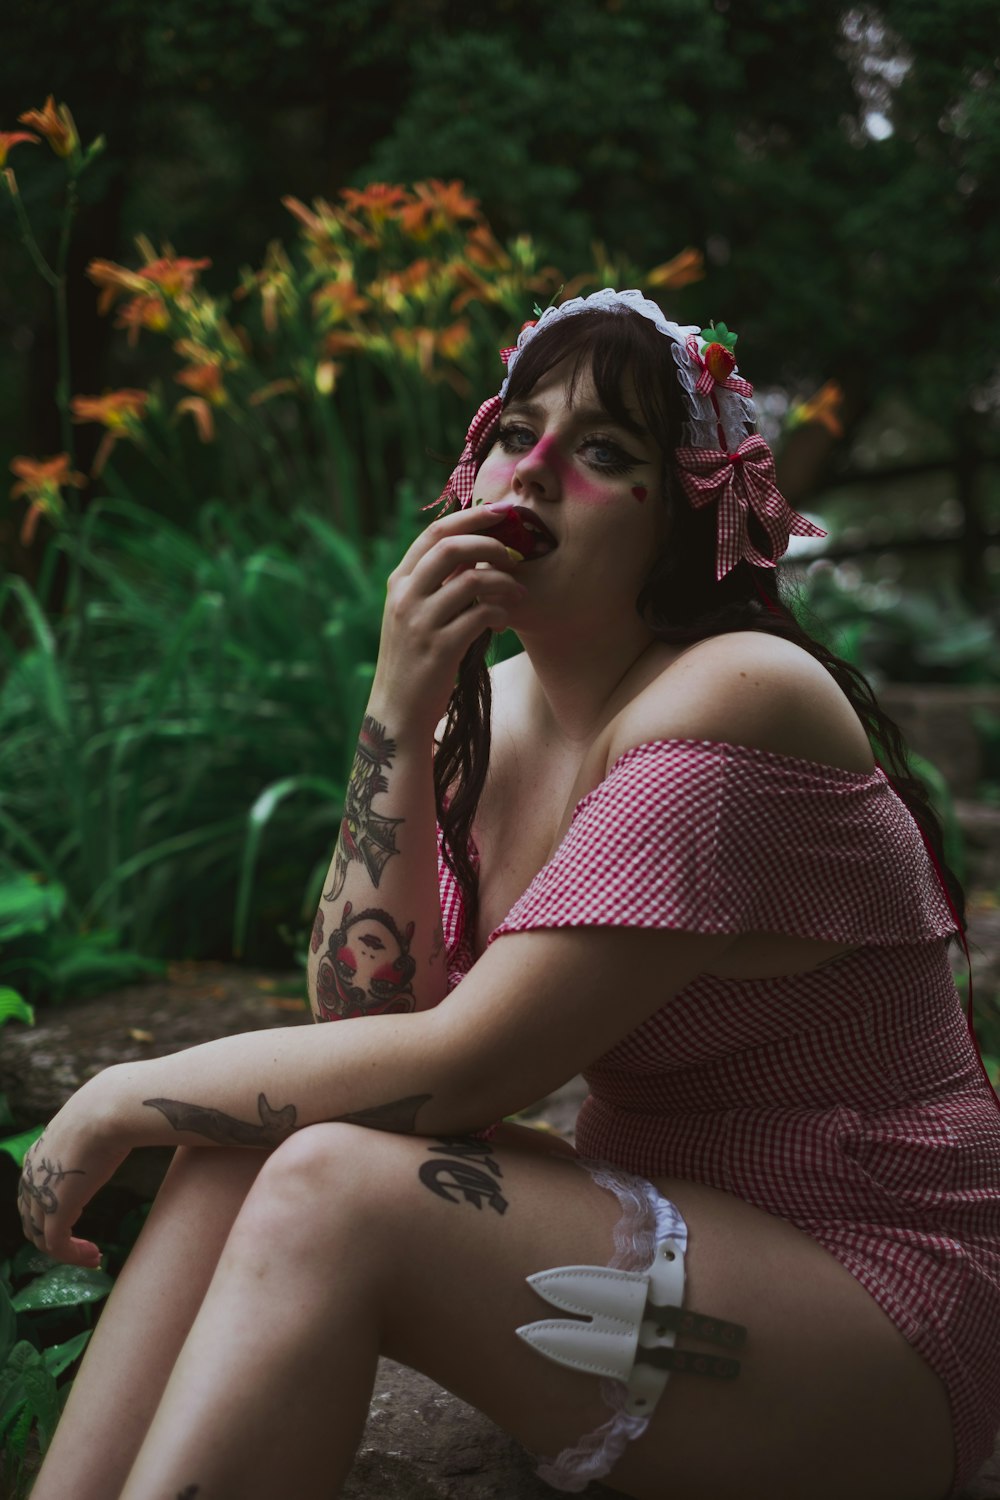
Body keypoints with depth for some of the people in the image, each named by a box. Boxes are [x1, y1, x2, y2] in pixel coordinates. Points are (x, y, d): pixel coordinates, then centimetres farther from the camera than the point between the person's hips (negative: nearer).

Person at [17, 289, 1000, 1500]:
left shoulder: (733, 703, -20)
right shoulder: (486, 714, 4)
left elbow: (456, 1067, -23)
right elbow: (359, 1012, -7)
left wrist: (126, 1097, -13)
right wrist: (397, 712, -15)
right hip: (657, 1229, 7)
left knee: (328, 1187, -25)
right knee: (237, 1147, -12)